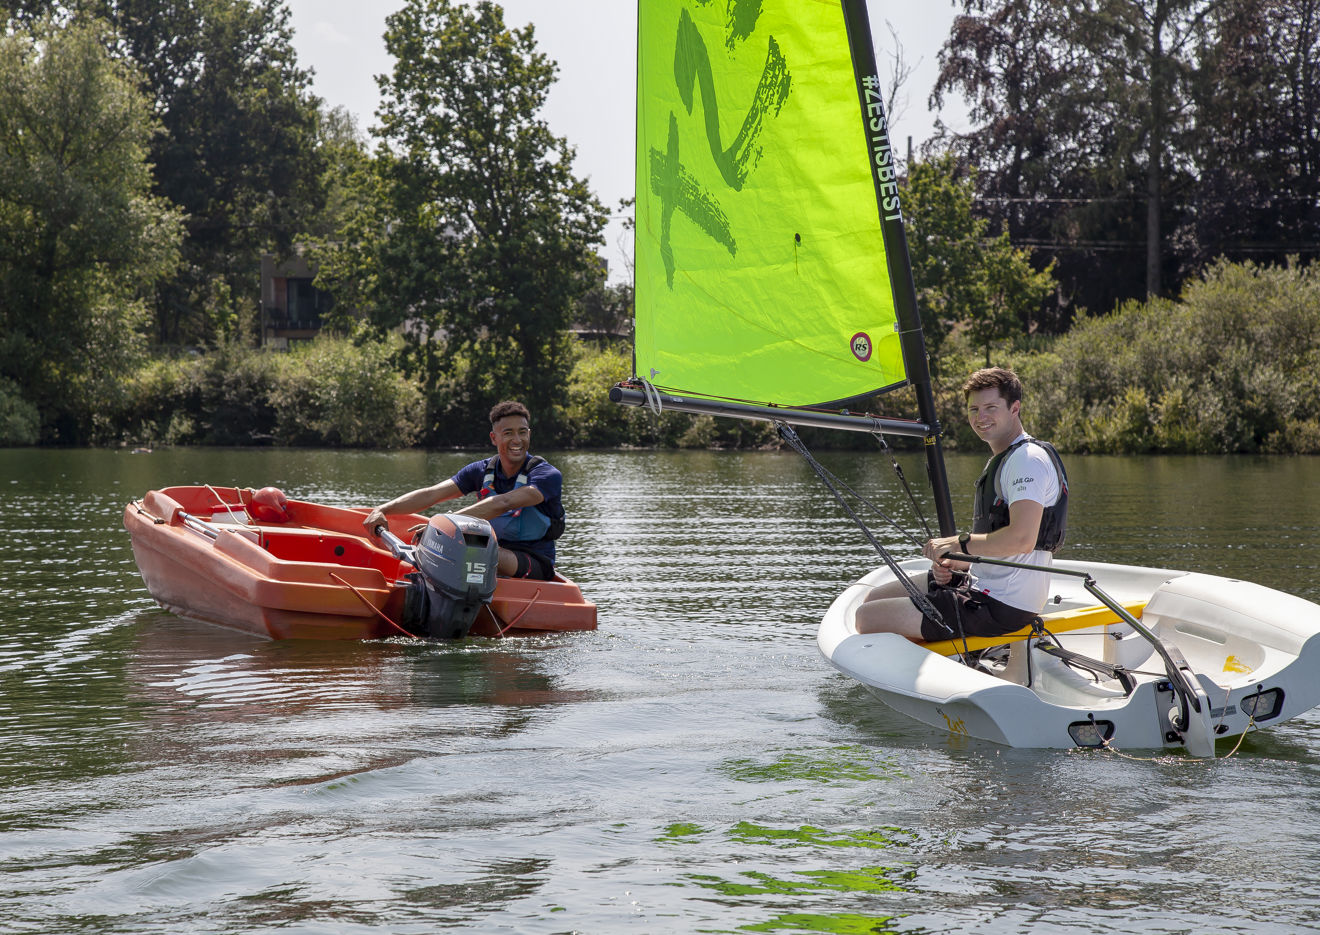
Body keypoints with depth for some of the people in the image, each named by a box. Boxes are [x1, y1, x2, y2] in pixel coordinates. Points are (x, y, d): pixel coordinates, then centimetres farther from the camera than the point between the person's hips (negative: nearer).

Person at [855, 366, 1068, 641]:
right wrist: (956, 562, 3)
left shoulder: (1029, 460, -16)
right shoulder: (1001, 460, 19)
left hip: (1003, 608, -11)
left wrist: (959, 544, -18)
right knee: (875, 598, 17)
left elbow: (1022, 538, -29)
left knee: (868, 618, -13)